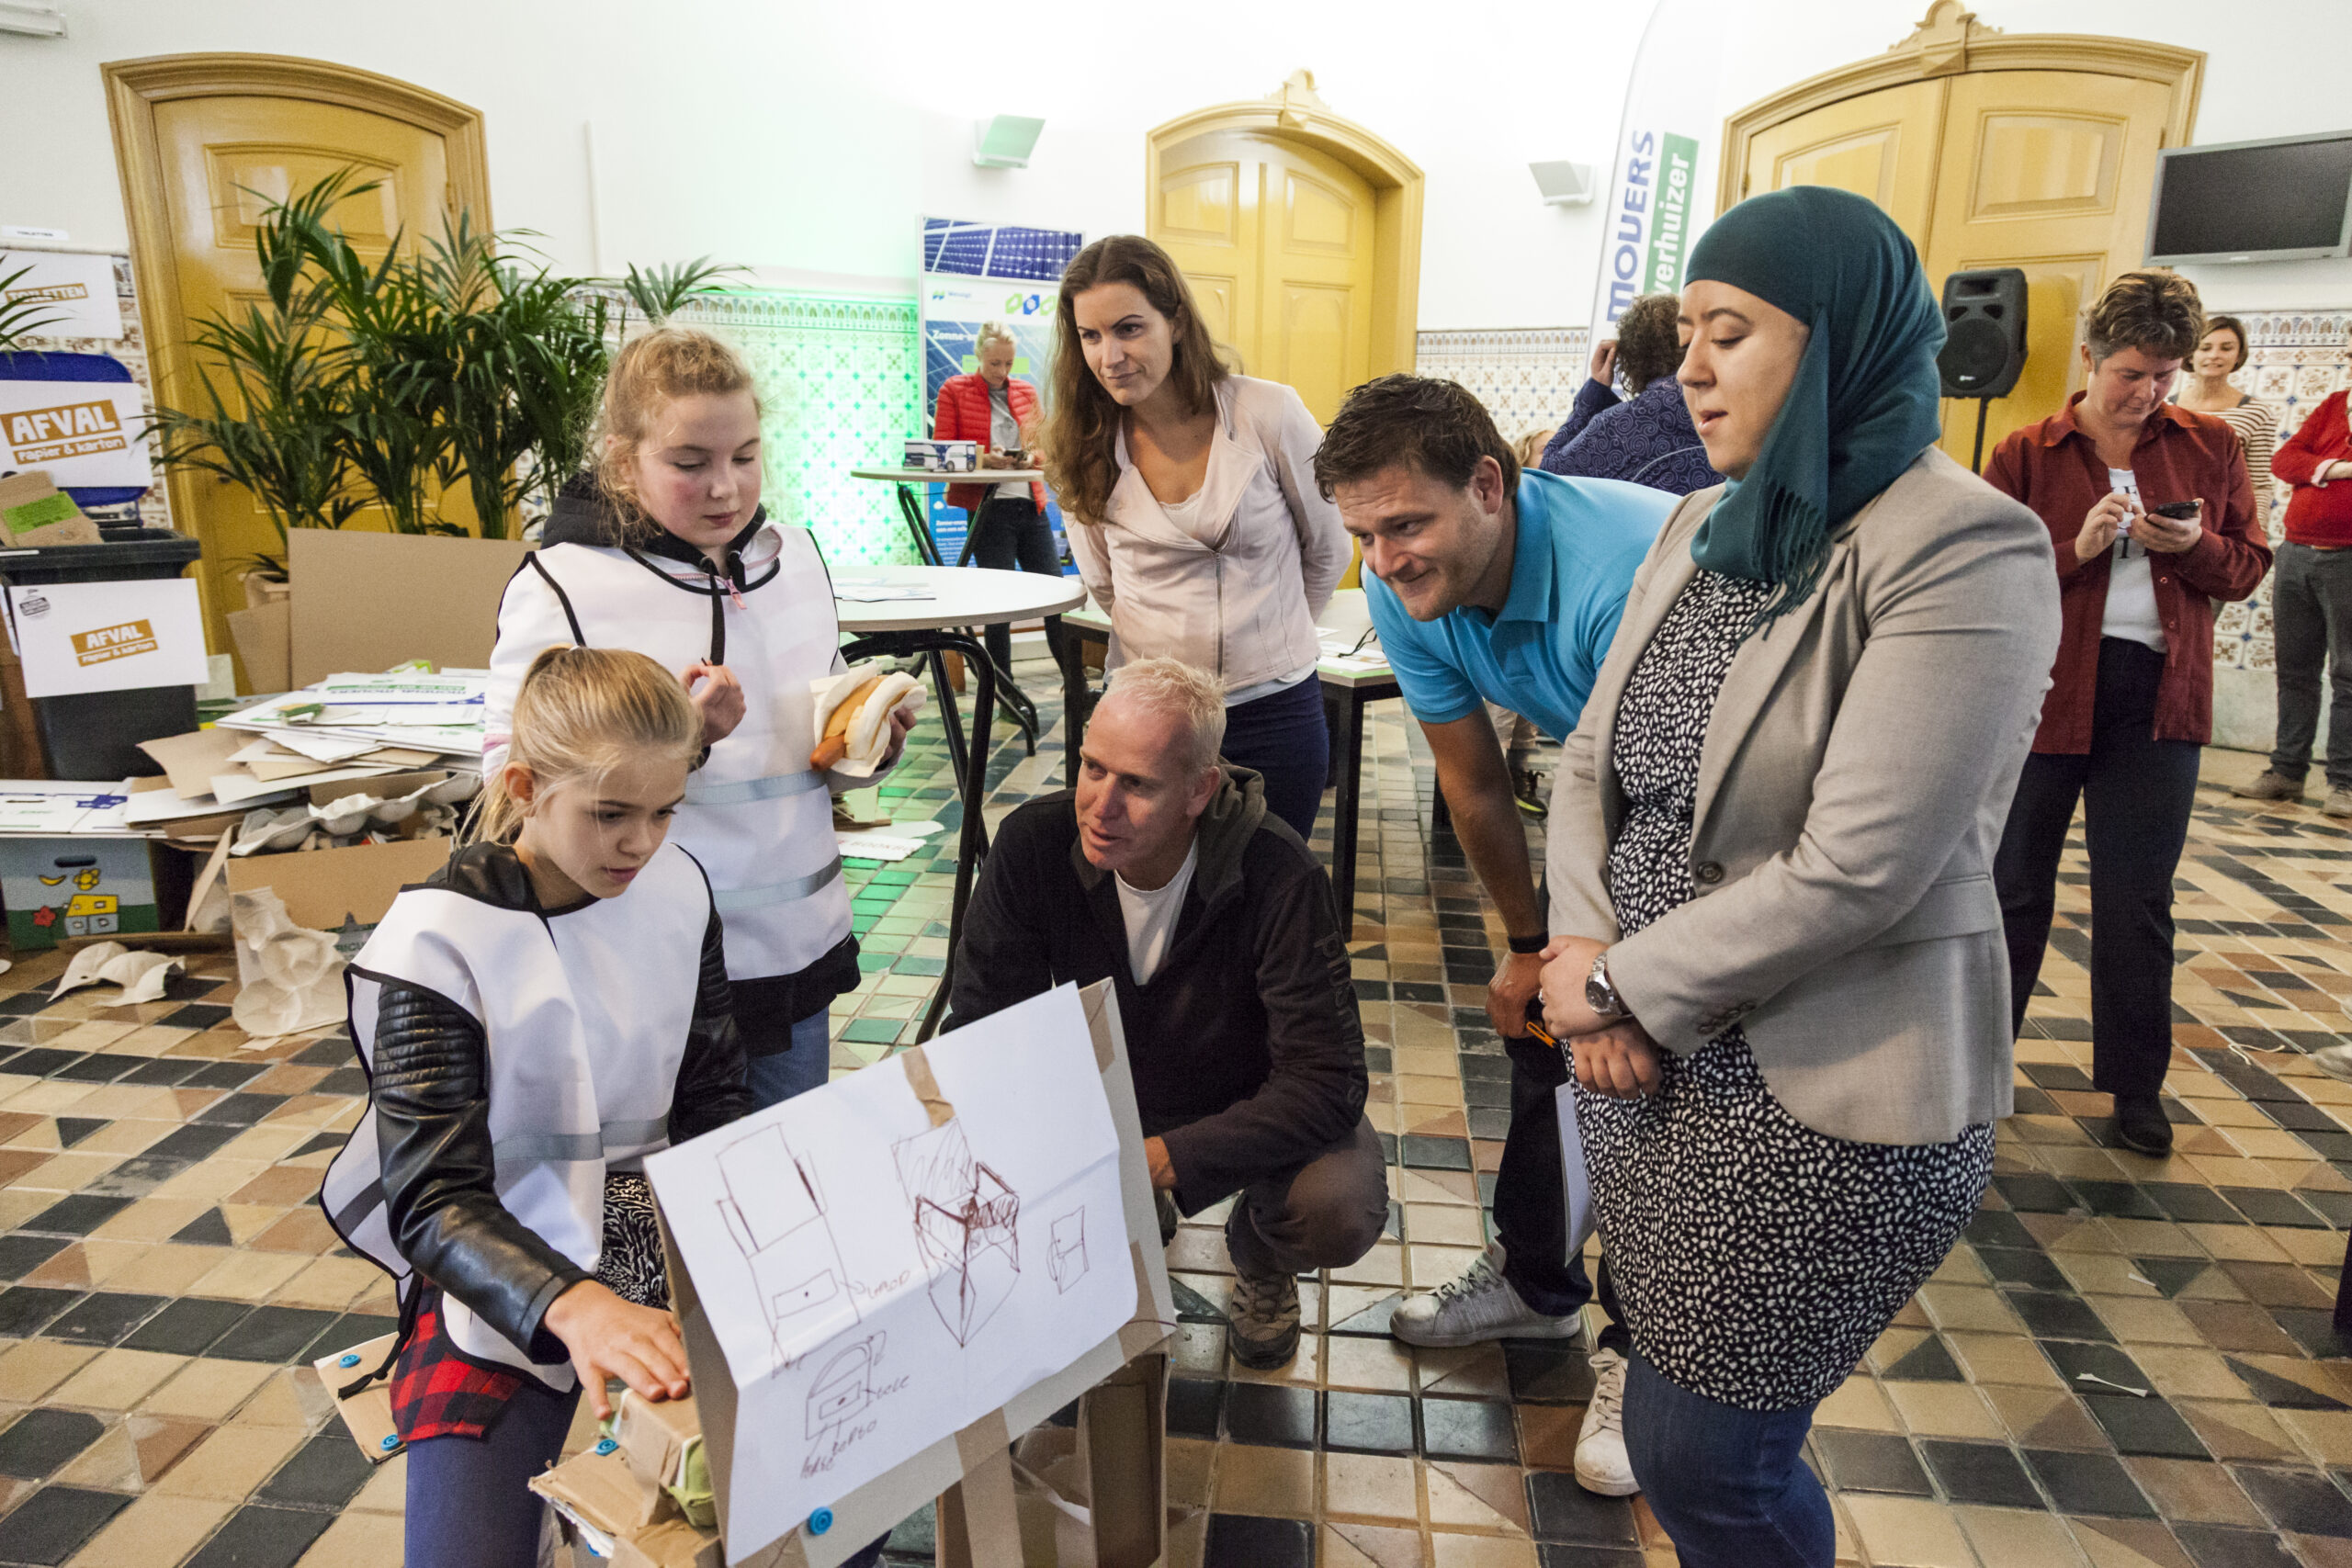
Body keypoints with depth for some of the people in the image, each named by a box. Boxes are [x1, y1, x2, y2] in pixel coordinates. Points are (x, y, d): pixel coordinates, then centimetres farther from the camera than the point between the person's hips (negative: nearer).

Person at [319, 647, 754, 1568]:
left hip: (666, 1244, 3)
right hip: (501, 1279, -3)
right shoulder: (439, 942, -15)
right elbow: (436, 1200, -20)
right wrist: (573, 1305, -39)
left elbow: (714, 1101, 5)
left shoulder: (676, 888, -3)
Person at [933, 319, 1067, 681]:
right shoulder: (954, 390, 3)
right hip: (989, 507, -4)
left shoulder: (1026, 391, 15)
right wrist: (984, 458, -17)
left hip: (1031, 505, 4)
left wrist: (1031, 456, -4)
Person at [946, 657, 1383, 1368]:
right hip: (1100, 1090, 3)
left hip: (1248, 1108, -2)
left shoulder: (1277, 877, -31)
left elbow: (1326, 1081, -30)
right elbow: (980, 1029, -14)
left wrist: (1164, 1160, -39)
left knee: (1341, 1214, -31)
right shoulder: (1035, 843, -22)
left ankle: (1259, 1254, 9)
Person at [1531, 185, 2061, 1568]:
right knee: (1687, 1418, 22)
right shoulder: (1701, 525, 7)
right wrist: (1590, 949, -10)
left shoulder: (1964, 550, -17)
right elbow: (1593, 760, 6)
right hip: (1649, 1060, 7)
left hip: (1825, 1098, -7)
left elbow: (1857, 869, -23)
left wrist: (1624, 982, -14)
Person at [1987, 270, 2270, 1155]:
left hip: (2158, 694, 2)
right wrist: (2076, 548, -18)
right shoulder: (2025, 455, -1)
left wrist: (2191, 546, -11)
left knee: (2138, 898, 7)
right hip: (2044, 687, -2)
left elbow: (2248, 569, 9)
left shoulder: (2211, 448, 7)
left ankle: (2135, 1085, 21)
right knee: (2016, 884, 9)